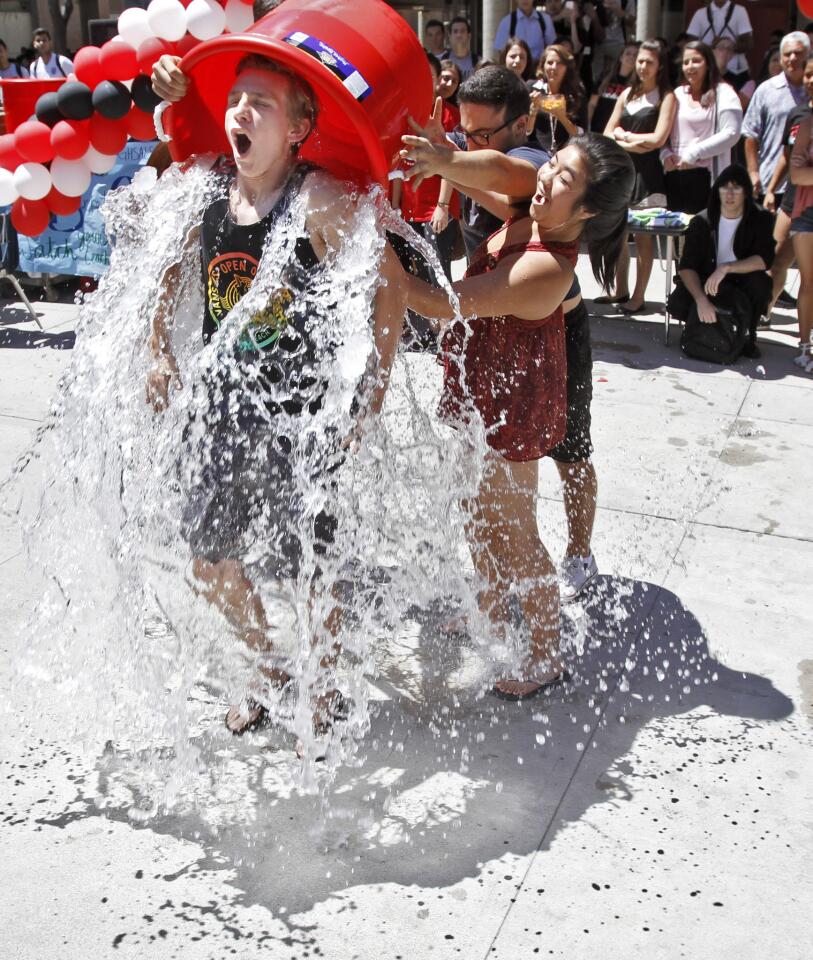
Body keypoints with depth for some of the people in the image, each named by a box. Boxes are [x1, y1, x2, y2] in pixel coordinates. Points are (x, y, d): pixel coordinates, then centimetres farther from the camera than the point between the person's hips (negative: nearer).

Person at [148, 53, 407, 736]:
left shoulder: (320, 199, -16)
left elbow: (391, 282, -14)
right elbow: (169, 265, 15)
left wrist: (372, 391, -15)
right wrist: (160, 352, 11)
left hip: (303, 416, -6)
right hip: (224, 407, 6)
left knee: (303, 574, 3)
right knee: (211, 562, 14)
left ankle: (327, 696, 32)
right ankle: (275, 674, 41)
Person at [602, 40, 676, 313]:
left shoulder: (666, 97, -1)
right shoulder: (628, 94, 16)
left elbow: (658, 139, -12)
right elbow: (607, 135, 10)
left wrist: (624, 135, -2)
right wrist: (634, 144, -6)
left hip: (647, 172, -6)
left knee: (643, 236, -3)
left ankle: (638, 297, 2)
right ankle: (621, 291, 20)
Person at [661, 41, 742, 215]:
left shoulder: (723, 93, -1)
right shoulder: (678, 94, 14)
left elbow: (731, 133, -11)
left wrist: (695, 152, -16)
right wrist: (665, 153, -5)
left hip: (706, 176, -5)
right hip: (674, 176, 5)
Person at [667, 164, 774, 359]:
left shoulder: (760, 218, -10)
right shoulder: (702, 222, -11)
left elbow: (765, 260, -22)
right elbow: (686, 267, -18)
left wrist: (727, 268, -37)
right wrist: (701, 299, -35)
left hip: (742, 282, 0)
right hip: (706, 284, 0)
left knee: (760, 282, -34)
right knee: (677, 305, -28)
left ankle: (748, 335, -7)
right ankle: (710, 325, 5)